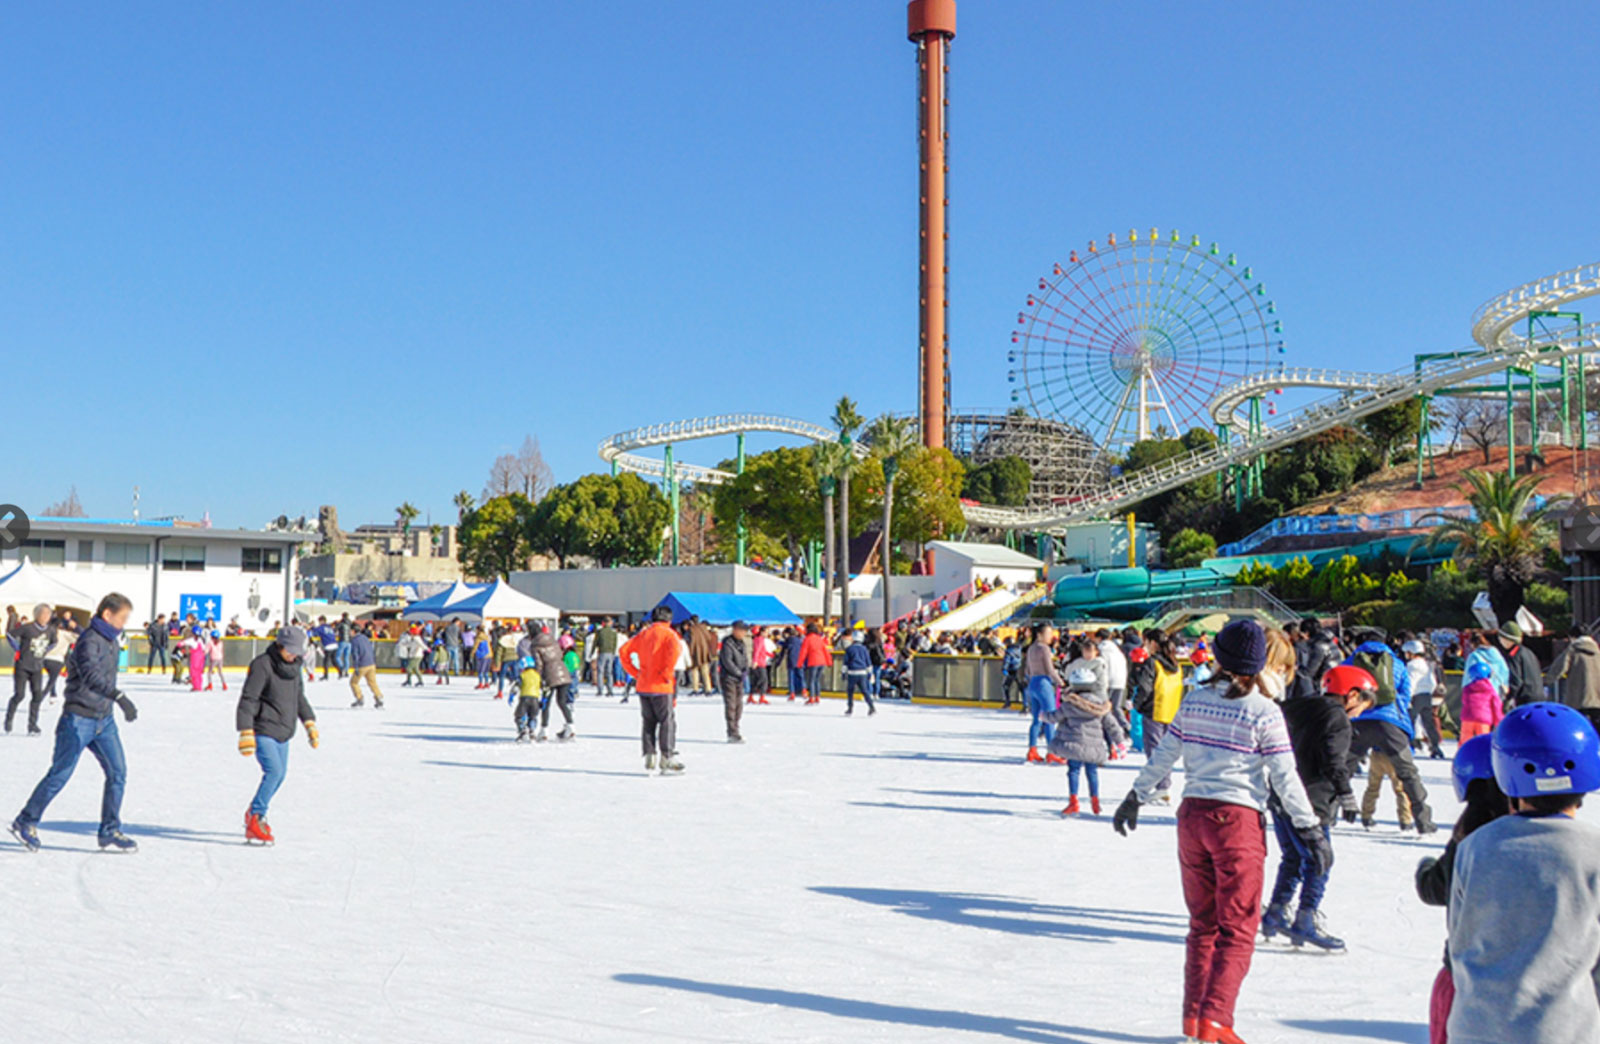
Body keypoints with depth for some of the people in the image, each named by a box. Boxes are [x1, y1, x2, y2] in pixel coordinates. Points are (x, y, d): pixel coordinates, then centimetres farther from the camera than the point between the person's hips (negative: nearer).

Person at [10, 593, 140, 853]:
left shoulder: (112, 641, 10)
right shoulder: (89, 641, -18)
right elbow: (91, 675, -37)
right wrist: (120, 697, -49)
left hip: (104, 719, 8)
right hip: (79, 719, -8)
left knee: (118, 772, -1)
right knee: (60, 775, 1)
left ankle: (110, 832, 5)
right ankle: (26, 822, 18)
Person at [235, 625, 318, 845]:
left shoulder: (294, 667, 10)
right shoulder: (262, 665, -14)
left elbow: (299, 697, 24)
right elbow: (247, 699, -16)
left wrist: (309, 723, 21)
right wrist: (246, 732, -21)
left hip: (283, 732, 8)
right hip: (263, 730, -8)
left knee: (280, 774, 12)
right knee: (274, 771, -20)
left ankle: (254, 814, 31)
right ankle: (254, 821, -14)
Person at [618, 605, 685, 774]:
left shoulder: (644, 634, 12)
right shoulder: (668, 633, -5)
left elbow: (623, 651, 9)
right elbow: (674, 649, -26)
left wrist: (635, 673, 9)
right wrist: (667, 673, -17)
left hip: (643, 684, 5)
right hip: (661, 686, -5)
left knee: (649, 722, 13)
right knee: (666, 721, 0)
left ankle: (649, 758, 10)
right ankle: (667, 760, -2)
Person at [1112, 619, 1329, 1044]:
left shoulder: (1194, 699, 3)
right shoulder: (1264, 711, -8)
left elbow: (1163, 756, 9)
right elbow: (1285, 778, -8)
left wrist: (1135, 798, 22)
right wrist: (1311, 830, 0)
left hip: (1193, 814, 5)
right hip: (1238, 821, -5)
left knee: (1202, 923, 17)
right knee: (1238, 929, 3)